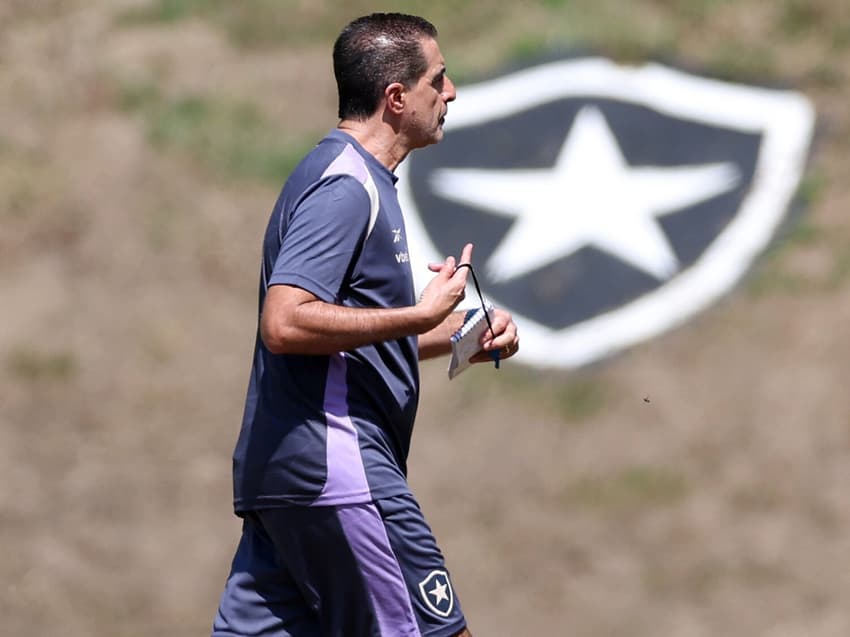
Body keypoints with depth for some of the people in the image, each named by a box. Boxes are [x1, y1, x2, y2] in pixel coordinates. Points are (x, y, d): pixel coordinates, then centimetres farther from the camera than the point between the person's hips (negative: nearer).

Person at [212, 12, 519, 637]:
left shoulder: (357, 180, 22)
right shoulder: (346, 186, -12)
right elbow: (285, 324, -23)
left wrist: (459, 334, 17)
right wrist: (422, 315, -19)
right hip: (337, 470, -10)